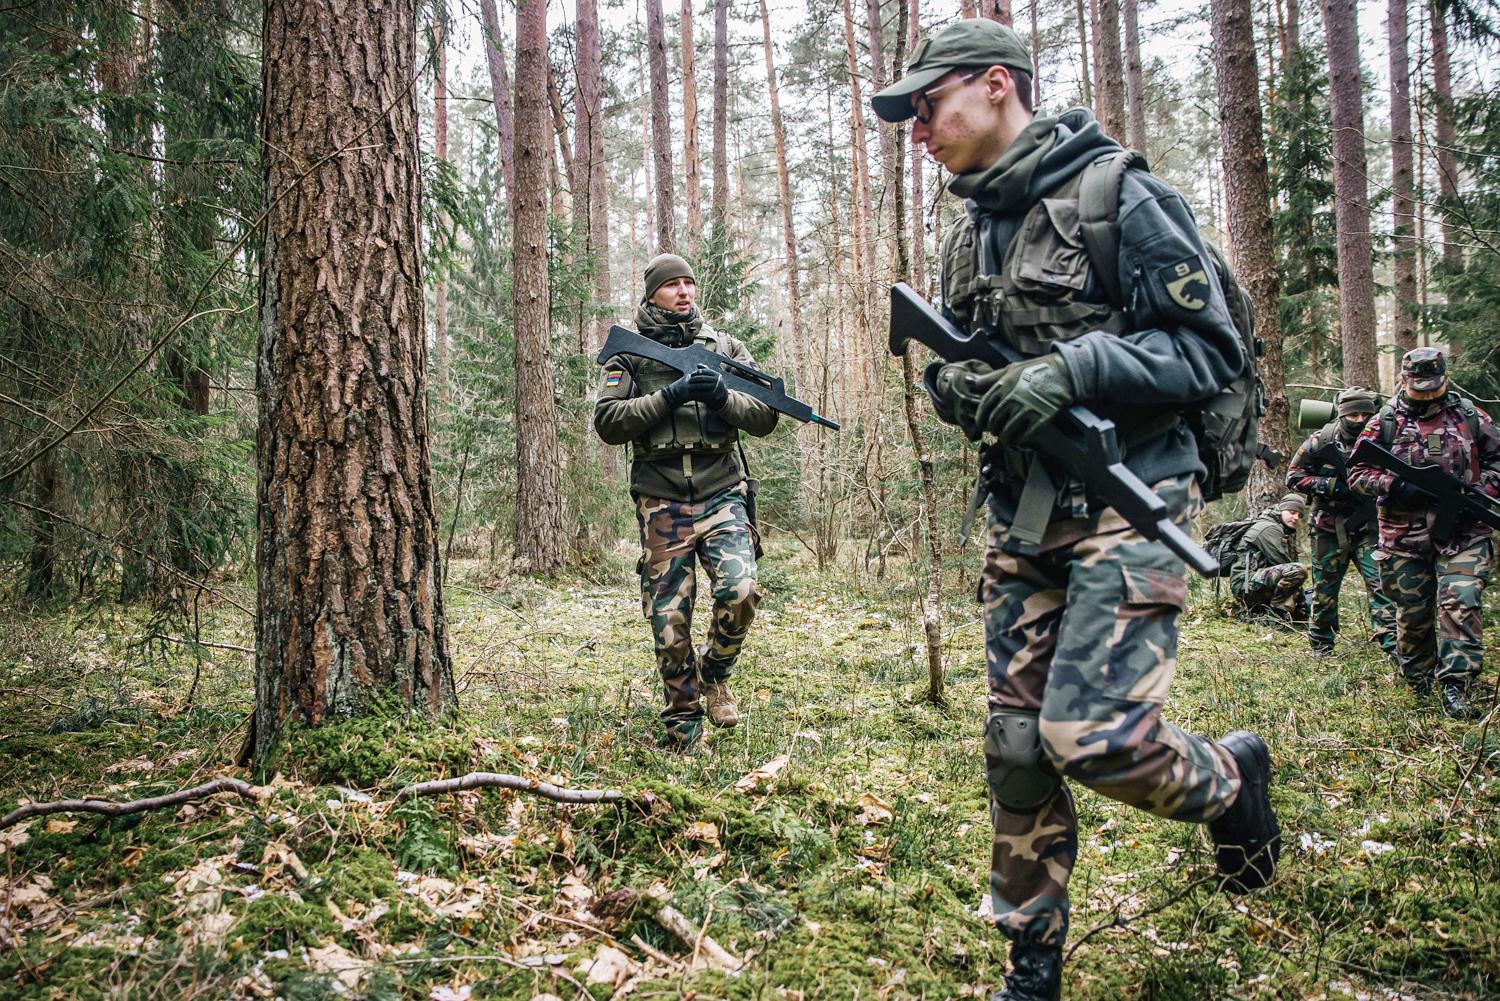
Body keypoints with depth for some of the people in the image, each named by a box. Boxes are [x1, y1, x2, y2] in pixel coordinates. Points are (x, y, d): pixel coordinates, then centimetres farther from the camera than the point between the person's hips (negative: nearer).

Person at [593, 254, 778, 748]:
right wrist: (669, 397, -15)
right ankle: (682, 725, 16)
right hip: (662, 506, -1)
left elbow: (766, 416, 7)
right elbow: (607, 422, -5)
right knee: (669, 620, 0)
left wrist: (722, 396, -11)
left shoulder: (726, 347, 12)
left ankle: (715, 672, 10)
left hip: (722, 495, 1)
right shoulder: (628, 353, 7)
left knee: (740, 591, -20)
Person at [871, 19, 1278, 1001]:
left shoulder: (1118, 195, -9)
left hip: (1126, 504, -7)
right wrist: (953, 386, -4)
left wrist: (1075, 366, -23)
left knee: (1090, 735, -17)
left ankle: (1230, 778, 16)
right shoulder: (969, 234, 14)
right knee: (1017, 744, 7)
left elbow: (1215, 349, -11)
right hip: (1022, 515, 7)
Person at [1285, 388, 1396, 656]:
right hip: (1329, 530, 0)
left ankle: (1391, 642, -11)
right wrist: (1330, 485, -16)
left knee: (1381, 582, -12)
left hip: (1367, 527, 1)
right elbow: (1293, 476, -4)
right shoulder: (1322, 440, -6)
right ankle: (1321, 645, 26)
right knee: (1324, 589, 10)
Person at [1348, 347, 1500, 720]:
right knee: (1412, 612, 9)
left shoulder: (1470, 416, 6)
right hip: (1406, 537, 0)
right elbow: (1358, 472, 2)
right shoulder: (1385, 422, 2)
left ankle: (1454, 688, -12)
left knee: (1461, 603, -14)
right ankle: (1416, 677, 30)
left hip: (1462, 534, 0)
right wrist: (1398, 486, -14)